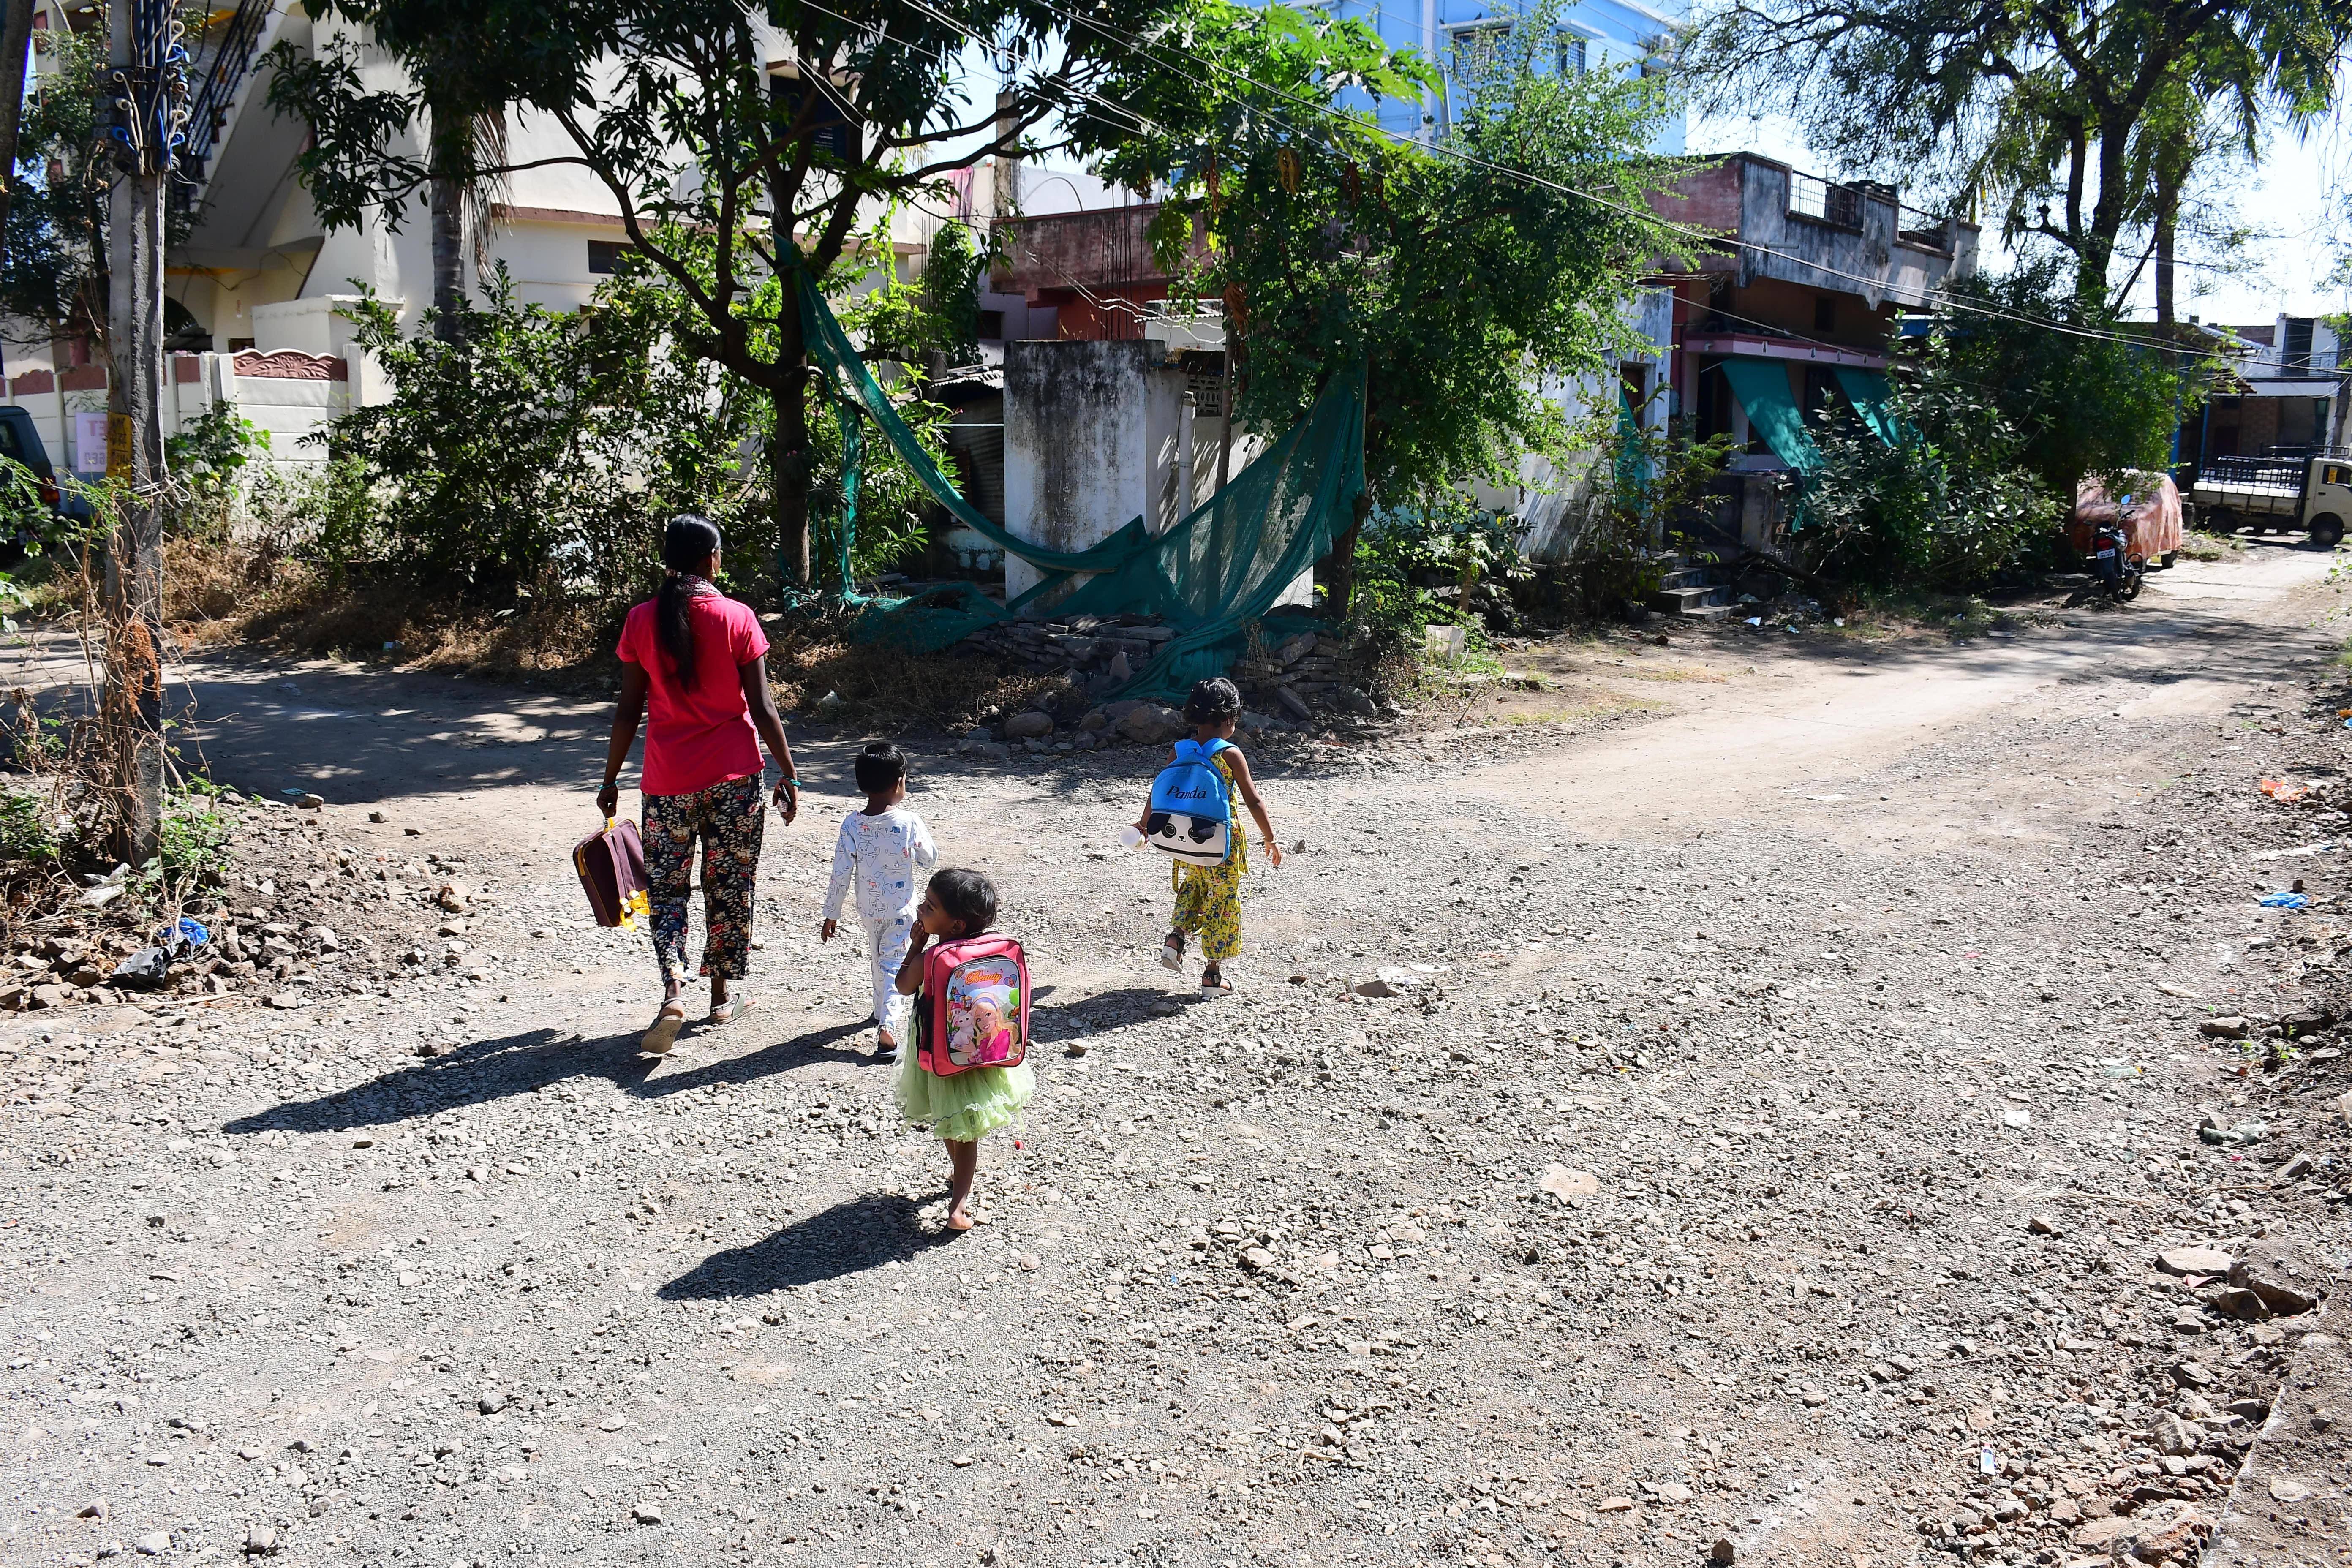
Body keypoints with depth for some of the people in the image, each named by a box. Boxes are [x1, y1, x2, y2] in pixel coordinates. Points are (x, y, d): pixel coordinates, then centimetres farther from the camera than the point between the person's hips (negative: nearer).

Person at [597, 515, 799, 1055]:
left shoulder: (641, 621, -3)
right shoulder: (737, 619, -7)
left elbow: (629, 710, -1)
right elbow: (762, 708, -6)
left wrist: (611, 779, 10)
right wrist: (788, 773, 3)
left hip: (668, 777, 1)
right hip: (733, 773, 0)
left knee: (666, 888, 9)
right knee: (729, 885, 13)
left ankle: (674, 994, -9)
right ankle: (722, 995, 25)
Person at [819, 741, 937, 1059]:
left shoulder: (852, 825, -14)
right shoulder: (909, 823, -19)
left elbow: (840, 874, -9)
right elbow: (929, 860, -5)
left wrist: (832, 915, 0)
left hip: (869, 911, 2)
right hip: (902, 910, -2)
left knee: (879, 961, 24)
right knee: (893, 965, 2)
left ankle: (882, 1012, 41)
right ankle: (887, 1024, -15)